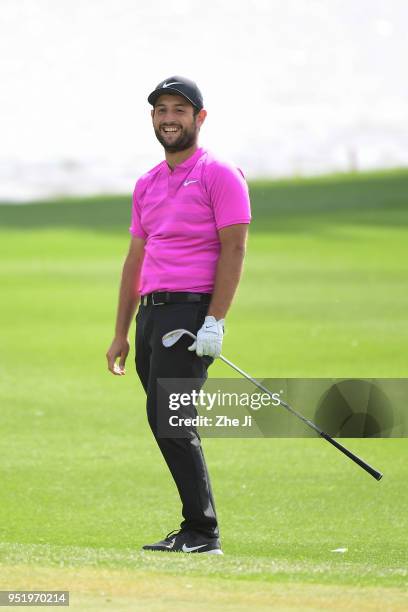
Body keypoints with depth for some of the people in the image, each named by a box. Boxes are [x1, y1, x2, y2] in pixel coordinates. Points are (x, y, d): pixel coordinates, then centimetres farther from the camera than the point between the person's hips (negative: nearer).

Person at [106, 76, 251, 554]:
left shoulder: (219, 175, -4)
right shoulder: (147, 184, 19)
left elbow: (233, 250, -10)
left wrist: (214, 322, -18)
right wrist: (121, 332, 18)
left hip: (192, 311, -8)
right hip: (151, 313, 8)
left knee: (169, 420, -16)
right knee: (166, 424, 7)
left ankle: (203, 532, -12)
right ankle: (195, 531, 12)